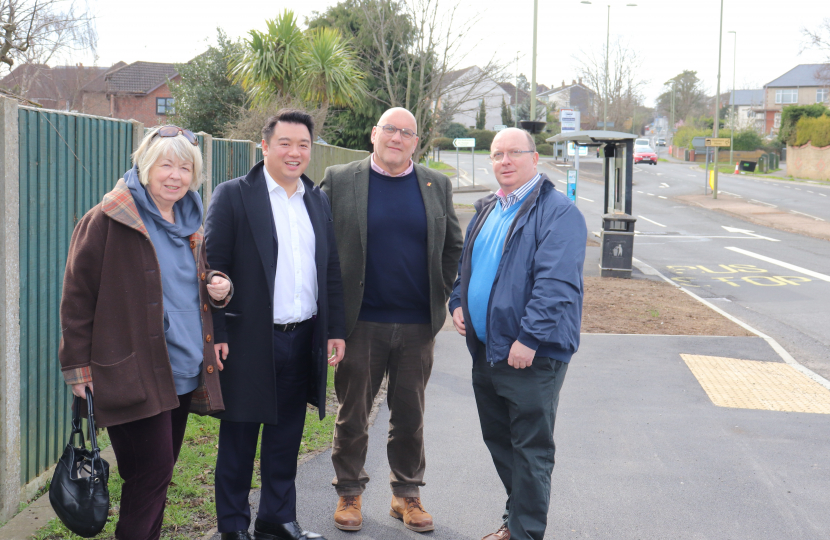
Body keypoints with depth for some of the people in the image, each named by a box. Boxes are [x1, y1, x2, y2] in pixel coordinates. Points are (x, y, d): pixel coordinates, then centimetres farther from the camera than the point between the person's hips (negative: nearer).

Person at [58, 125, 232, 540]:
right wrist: (78, 366, -11)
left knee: (158, 475, 13)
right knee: (152, 472, -9)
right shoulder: (107, 221, -9)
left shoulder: (188, 224, 15)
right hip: (134, 376, -7)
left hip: (184, 373, 7)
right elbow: (77, 298, -8)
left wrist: (217, 288, 6)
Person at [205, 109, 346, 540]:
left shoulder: (318, 201, 12)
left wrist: (336, 329, 8)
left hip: (303, 340, 5)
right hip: (249, 340, -5)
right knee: (239, 438, 7)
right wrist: (216, 335, -14)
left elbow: (331, 271, 14)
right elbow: (213, 268, -8)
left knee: (286, 436, 14)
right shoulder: (233, 196, -5)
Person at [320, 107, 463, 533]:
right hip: (360, 322, -2)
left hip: (417, 323, 2)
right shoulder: (339, 181, 0)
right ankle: (349, 493, 22)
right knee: (352, 412, 7)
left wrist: (441, 296, 7)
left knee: (410, 414, 11)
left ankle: (407, 494, 24)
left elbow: (453, 246, 15)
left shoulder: (437, 186, 8)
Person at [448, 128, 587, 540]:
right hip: (485, 350, 8)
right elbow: (466, 265, 26)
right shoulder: (486, 211, 14)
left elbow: (557, 283, -21)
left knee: (530, 450, 1)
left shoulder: (557, 212, -12)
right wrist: (458, 302, 8)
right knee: (499, 440, 18)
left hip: (531, 355, -8)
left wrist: (530, 339, -25)